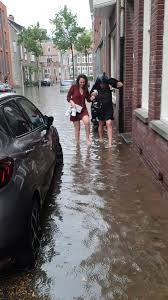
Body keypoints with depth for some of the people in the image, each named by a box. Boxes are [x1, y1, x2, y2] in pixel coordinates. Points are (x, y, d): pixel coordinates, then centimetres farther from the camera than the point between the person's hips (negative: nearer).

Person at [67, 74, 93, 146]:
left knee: (87, 122, -22)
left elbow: (88, 99, 11)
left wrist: (91, 98, -11)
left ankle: (87, 138, -5)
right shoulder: (74, 87, -5)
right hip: (75, 109, -2)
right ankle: (77, 142, 20)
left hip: (83, 109, 2)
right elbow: (68, 96, -1)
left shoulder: (85, 89, 6)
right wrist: (71, 101, -20)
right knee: (77, 127, 3)